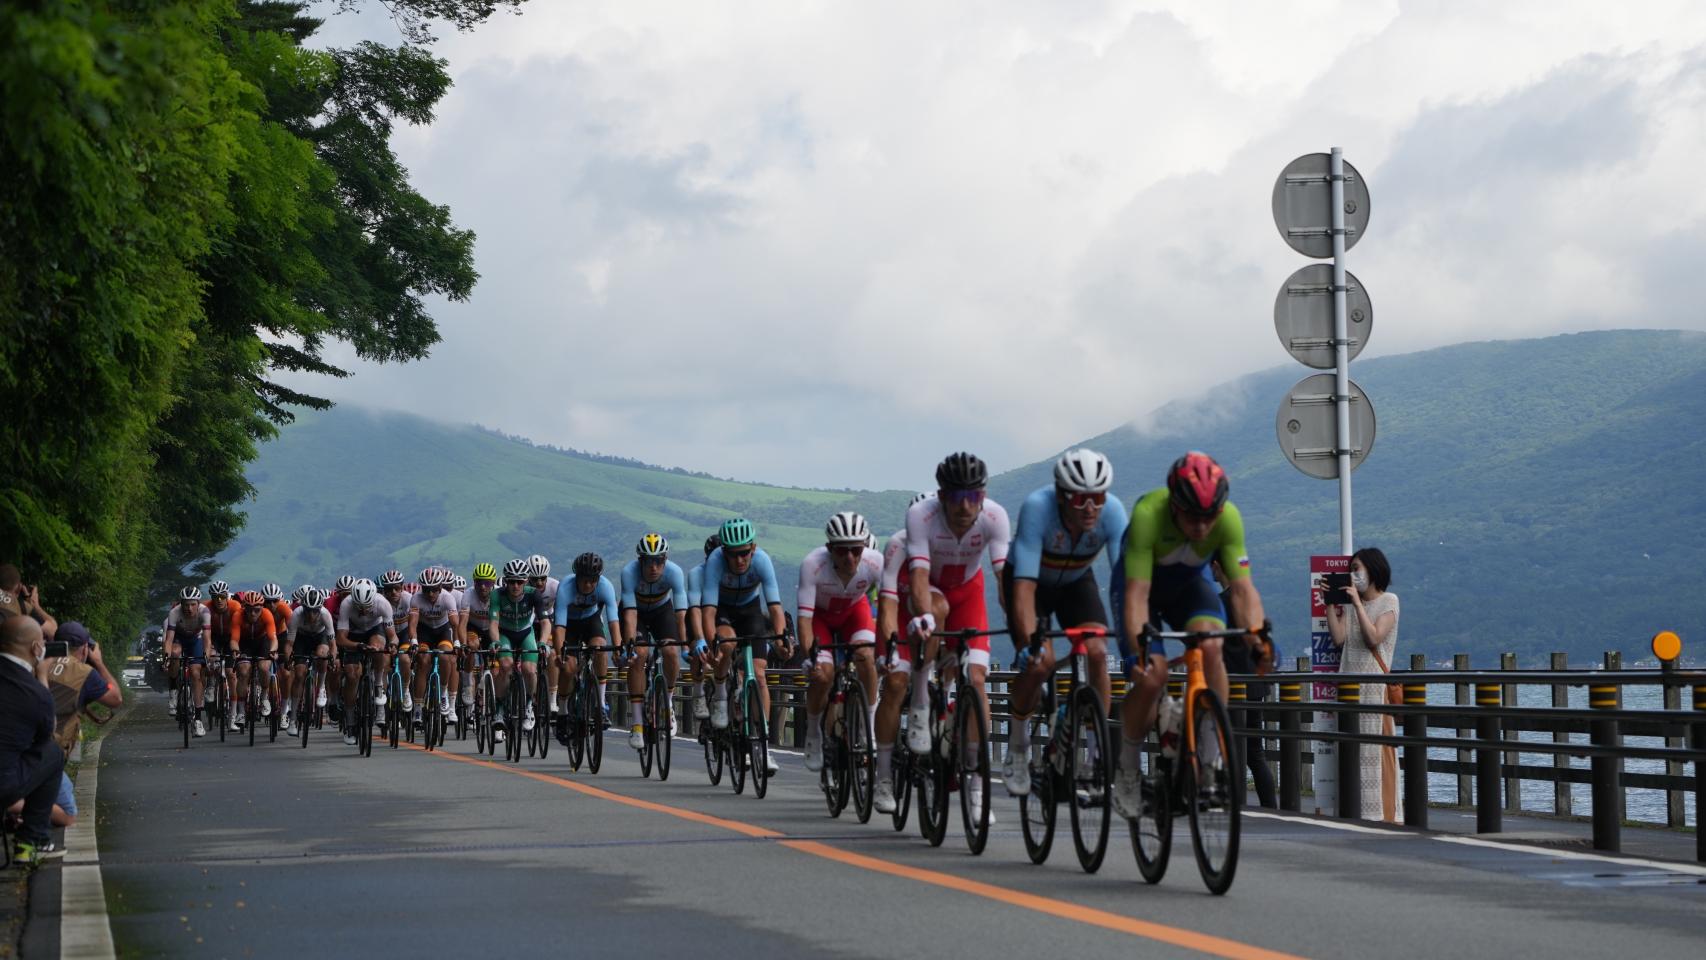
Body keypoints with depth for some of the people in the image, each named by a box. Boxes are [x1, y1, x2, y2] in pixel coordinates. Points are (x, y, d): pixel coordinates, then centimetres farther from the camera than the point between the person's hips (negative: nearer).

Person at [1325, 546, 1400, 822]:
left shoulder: (1388, 601, 0)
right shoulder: (1349, 604, 16)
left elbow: (1374, 638, -13)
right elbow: (1339, 638, 3)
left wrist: (1358, 604, -12)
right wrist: (1330, 604, 1)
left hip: (1375, 685, -6)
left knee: (1376, 750, -8)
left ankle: (1382, 812, -7)